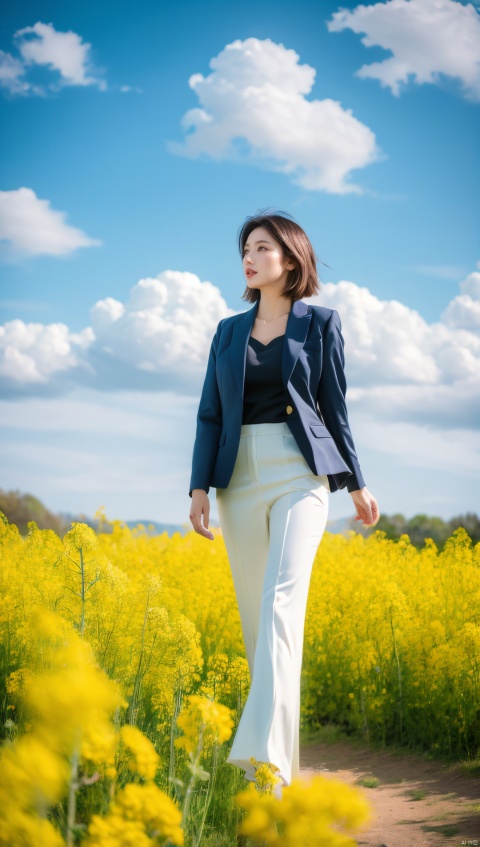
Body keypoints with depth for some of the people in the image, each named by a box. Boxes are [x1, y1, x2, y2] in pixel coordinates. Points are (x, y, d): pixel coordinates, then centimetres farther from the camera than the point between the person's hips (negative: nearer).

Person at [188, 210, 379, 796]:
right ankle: (284, 748, 16)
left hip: (301, 473, -4)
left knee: (282, 599, -21)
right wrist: (199, 487, 0)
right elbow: (211, 413, 11)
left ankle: (263, 757, -32)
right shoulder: (229, 331, 15)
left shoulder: (321, 322, 6)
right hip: (240, 476, 4)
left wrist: (357, 484, 8)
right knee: (253, 612, 4)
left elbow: (334, 407, 9)